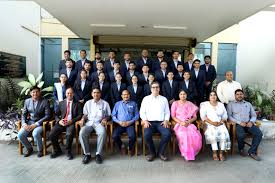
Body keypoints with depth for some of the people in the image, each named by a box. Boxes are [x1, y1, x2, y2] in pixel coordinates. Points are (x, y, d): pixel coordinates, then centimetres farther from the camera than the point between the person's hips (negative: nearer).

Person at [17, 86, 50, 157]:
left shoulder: (45, 101, -8)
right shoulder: (27, 101, 7)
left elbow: (48, 115, -11)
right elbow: (23, 114, 11)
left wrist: (36, 124, -18)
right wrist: (24, 123, -9)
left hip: (40, 123, -4)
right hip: (29, 122, 5)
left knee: (35, 133, -32)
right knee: (20, 135, -18)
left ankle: (40, 150, -4)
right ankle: (29, 148, 11)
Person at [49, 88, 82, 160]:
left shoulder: (77, 104, 11)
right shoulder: (61, 103, 19)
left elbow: (80, 115, 2)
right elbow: (56, 114, 15)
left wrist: (72, 121, -13)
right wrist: (59, 121, -6)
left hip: (71, 123, -3)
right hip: (61, 123, 3)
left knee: (69, 134, -33)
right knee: (51, 135, -19)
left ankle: (68, 151, -7)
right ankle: (57, 150, 7)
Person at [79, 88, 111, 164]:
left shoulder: (105, 103, 9)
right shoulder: (88, 103, 15)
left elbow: (108, 115, 11)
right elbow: (85, 114, 18)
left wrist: (105, 119, -10)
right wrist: (82, 119, -2)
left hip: (99, 123, -2)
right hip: (89, 122, 2)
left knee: (102, 133, -34)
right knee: (82, 133, -28)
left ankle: (98, 154, -21)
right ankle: (87, 153, -13)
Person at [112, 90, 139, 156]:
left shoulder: (133, 103, 15)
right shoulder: (117, 104, 17)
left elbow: (137, 115, 7)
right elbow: (113, 115, 10)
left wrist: (130, 122, -9)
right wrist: (119, 122, -7)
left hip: (130, 124, -1)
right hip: (119, 124, 1)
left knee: (132, 136, -29)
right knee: (115, 136, -26)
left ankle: (130, 148, 6)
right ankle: (121, 146, 7)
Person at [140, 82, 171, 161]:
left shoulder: (164, 99, 16)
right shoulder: (146, 98, 12)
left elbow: (167, 112, 13)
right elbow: (142, 112, 8)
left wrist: (166, 120, -5)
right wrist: (145, 121, -7)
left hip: (161, 122, 1)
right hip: (149, 122, -1)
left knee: (167, 134, -28)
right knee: (147, 135, -30)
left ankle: (160, 152, -3)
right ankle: (152, 152, -2)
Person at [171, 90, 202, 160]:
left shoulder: (190, 104, 14)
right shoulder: (175, 103, 9)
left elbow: (195, 117, 10)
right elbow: (173, 116, 4)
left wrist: (188, 122, -9)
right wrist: (181, 122, -12)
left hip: (189, 124, 2)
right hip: (179, 124, -2)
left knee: (196, 136, -29)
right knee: (184, 135, -33)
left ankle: (192, 153, -9)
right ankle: (187, 154, -14)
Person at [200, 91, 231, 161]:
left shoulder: (221, 104, 18)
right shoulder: (204, 104, 7)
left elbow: (225, 116, 12)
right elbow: (203, 116, -3)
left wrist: (221, 122, -8)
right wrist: (212, 122, -14)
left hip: (220, 124, 3)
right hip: (209, 124, -3)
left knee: (224, 133, -27)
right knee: (213, 133, -32)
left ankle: (221, 153, -19)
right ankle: (215, 153, -23)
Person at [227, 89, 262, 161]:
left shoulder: (248, 104, 22)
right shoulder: (231, 104, 8)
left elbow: (254, 115, 17)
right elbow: (229, 116, -2)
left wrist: (251, 122, -5)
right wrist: (239, 122, -14)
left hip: (248, 123, 4)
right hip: (238, 124, -4)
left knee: (259, 133, -23)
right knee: (241, 135, -32)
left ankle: (252, 152, -9)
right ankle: (241, 149, 0)